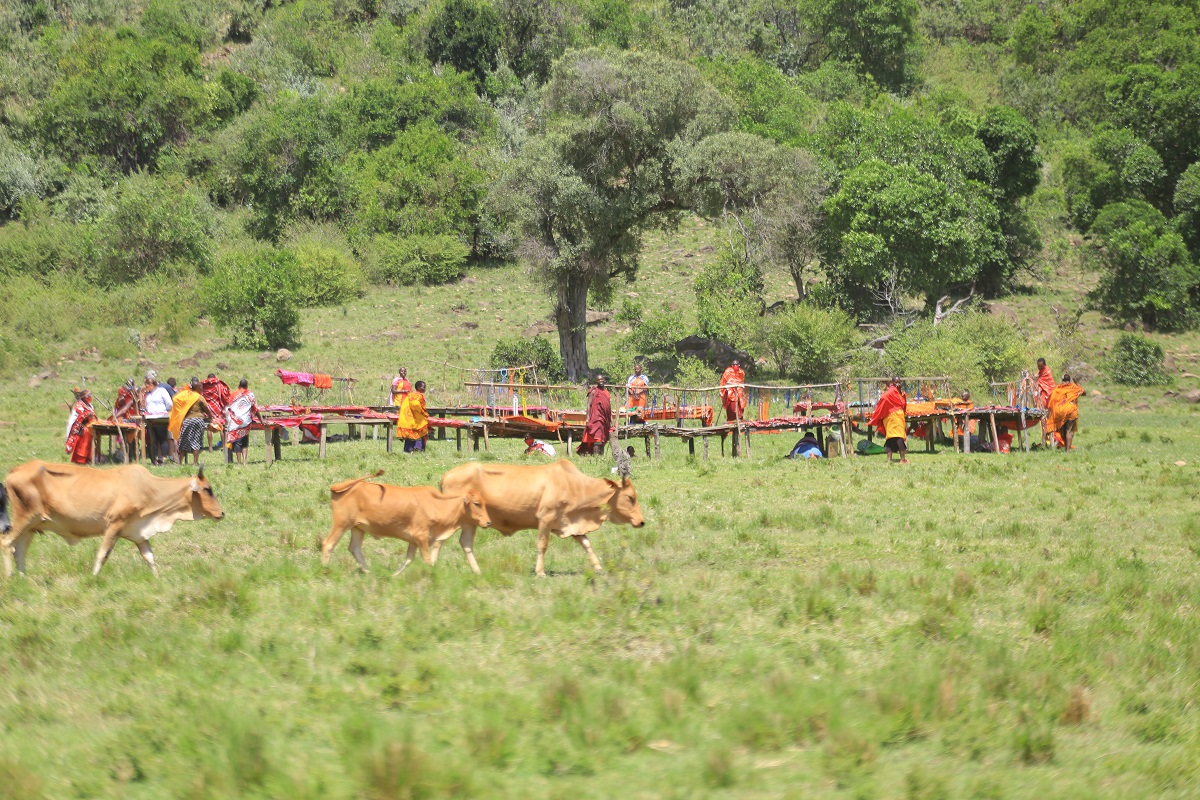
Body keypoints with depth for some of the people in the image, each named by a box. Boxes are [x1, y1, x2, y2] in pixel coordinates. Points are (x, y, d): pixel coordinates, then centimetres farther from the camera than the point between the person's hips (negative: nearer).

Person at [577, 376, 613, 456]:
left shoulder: (606, 392, 18)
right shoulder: (593, 392, 1)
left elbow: (609, 406, 21)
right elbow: (589, 405, -3)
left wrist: (611, 418, 17)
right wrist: (588, 417, -12)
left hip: (605, 419, 6)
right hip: (596, 418, -6)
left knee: (603, 439, 8)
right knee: (597, 437, -16)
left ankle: (601, 454, 13)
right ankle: (596, 454, -20)